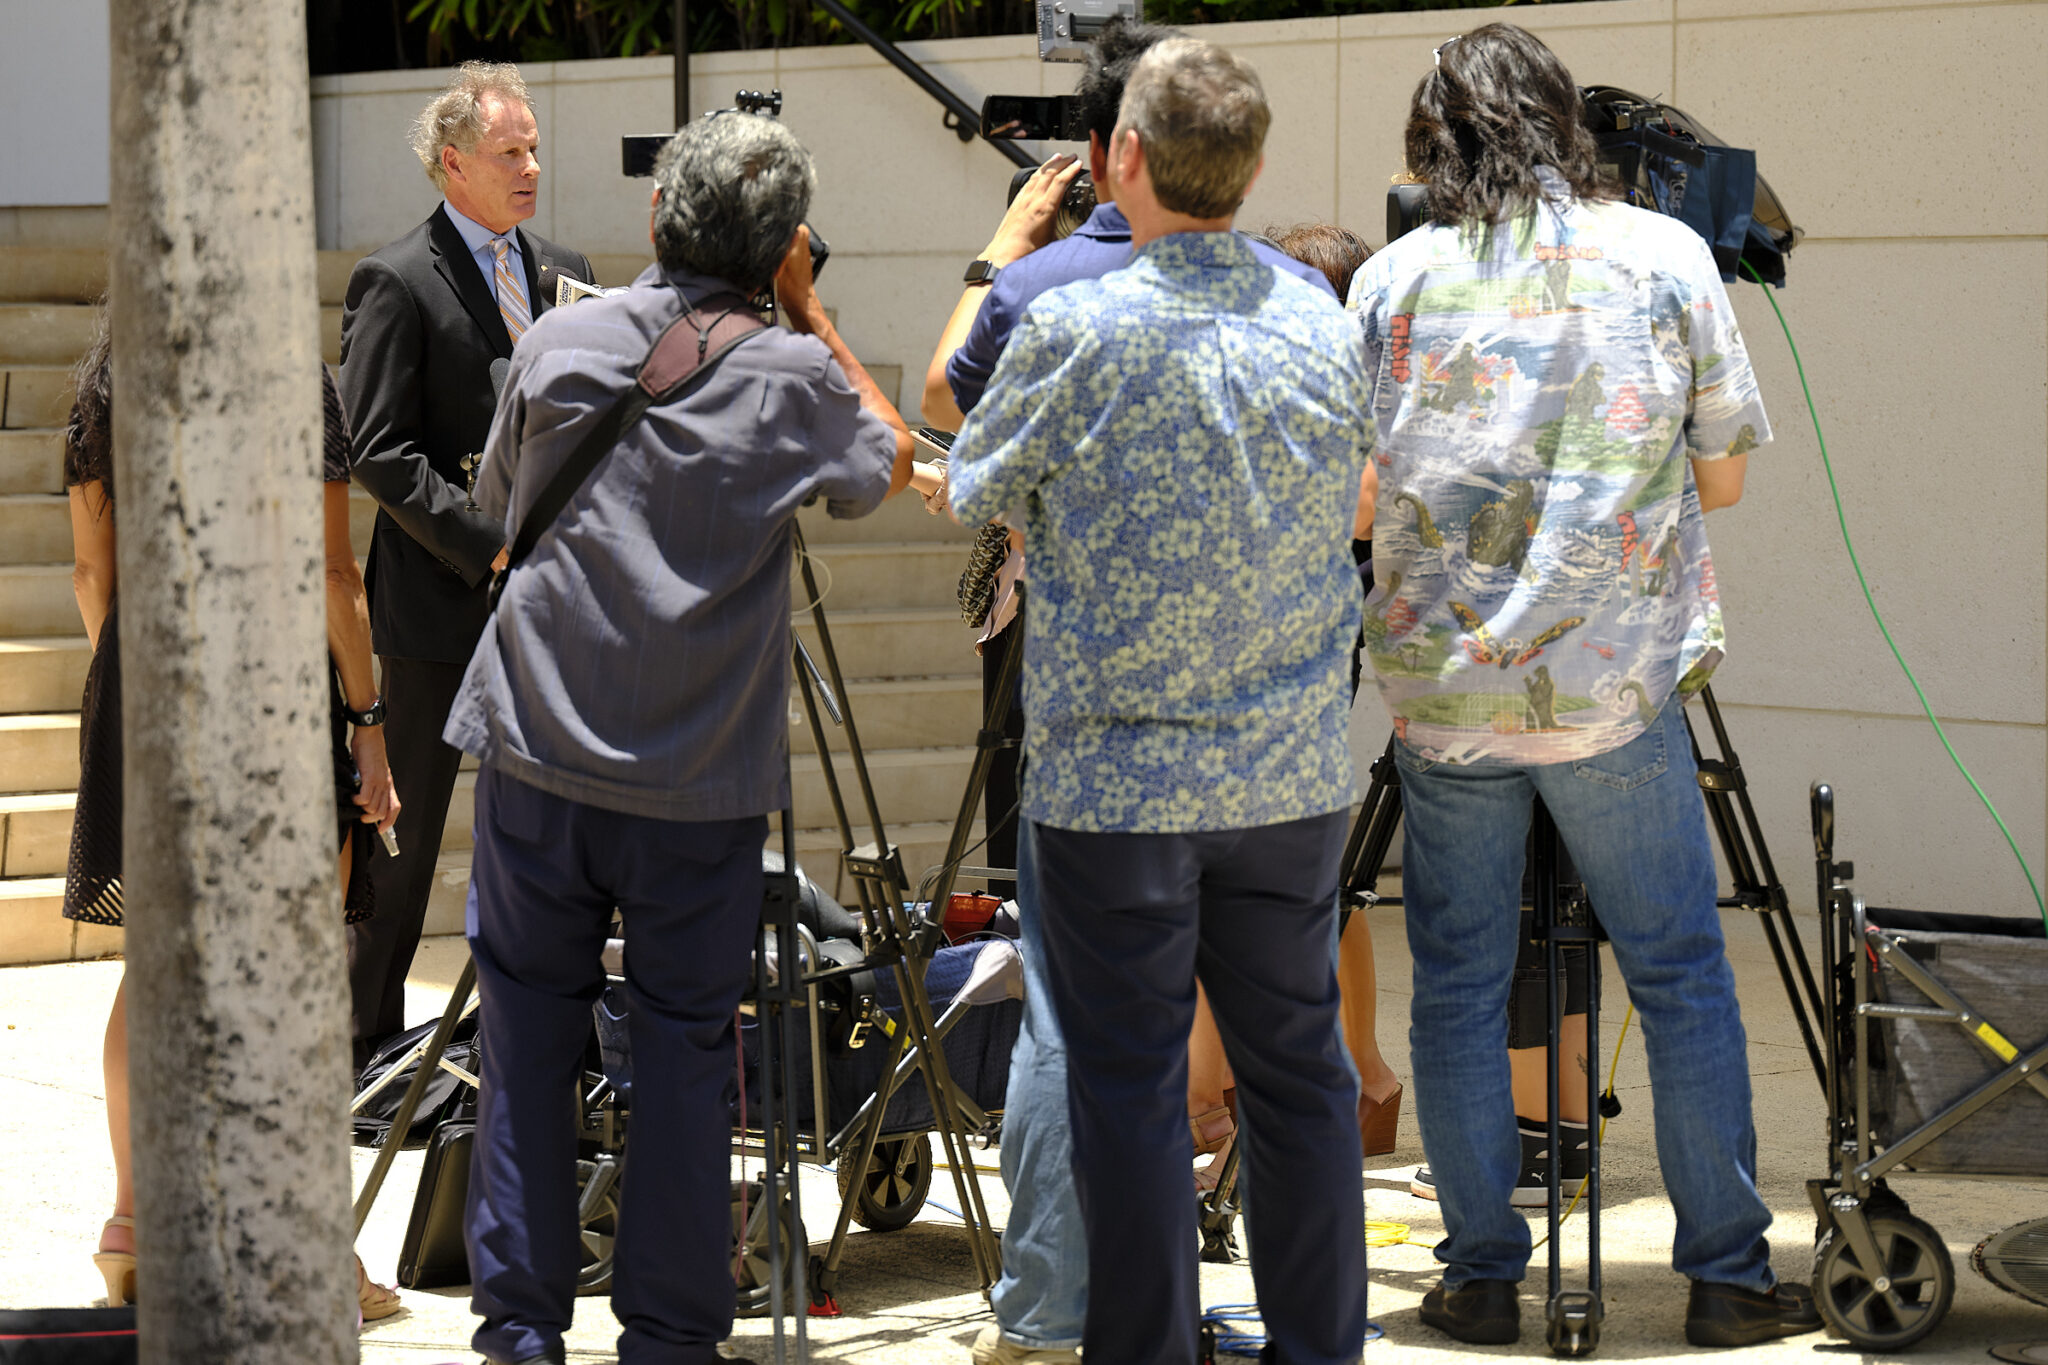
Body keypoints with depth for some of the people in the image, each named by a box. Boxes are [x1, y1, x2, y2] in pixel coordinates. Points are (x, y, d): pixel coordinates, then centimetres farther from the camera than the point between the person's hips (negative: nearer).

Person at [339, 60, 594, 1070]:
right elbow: (378, 453, -13)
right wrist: (491, 543, -17)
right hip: (440, 604, -6)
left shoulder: (561, 272, 12)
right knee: (406, 832, 2)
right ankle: (366, 1045, 12)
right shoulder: (396, 283, -8)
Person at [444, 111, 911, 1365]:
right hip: (704, 780, -1)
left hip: (540, 755, 2)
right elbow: (892, 463, 15)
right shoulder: (793, 373, -5)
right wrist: (812, 320, 16)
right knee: (685, 1050, 6)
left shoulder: (559, 345, 0)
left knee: (528, 1041, 8)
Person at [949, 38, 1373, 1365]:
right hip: (1293, 774, 4)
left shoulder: (1073, 333, -14)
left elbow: (970, 492, 4)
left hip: (1114, 782, -4)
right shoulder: (1325, 325, 1)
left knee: (1130, 1090, 3)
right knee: (1300, 1074, 12)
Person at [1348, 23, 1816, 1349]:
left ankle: (1483, 1275, 11)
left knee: (1458, 988, 8)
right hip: (1615, 680, -1)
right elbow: (1724, 474, 4)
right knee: (1684, 979, 6)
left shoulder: (1391, 280, 1)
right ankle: (1729, 1273, 9)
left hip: (1439, 680, 1)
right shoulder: (1664, 256, 0)